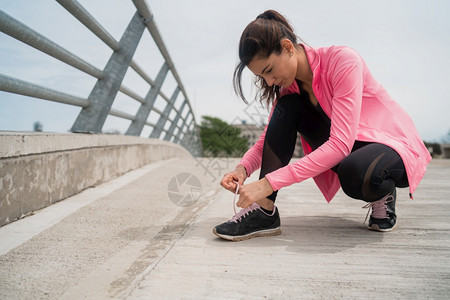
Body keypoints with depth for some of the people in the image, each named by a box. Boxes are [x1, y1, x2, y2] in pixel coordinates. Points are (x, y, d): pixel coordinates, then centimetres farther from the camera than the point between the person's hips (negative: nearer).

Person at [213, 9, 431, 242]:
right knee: (287, 106, -15)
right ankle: (264, 212, -20)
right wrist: (243, 168, -24)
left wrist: (270, 182, -38)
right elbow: (267, 140, 0)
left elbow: (341, 144, -33)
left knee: (355, 173, -42)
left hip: (395, 146, -6)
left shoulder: (342, 60, -25)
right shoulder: (288, 86, -3)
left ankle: (382, 195, -3)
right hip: (343, 150, 6)